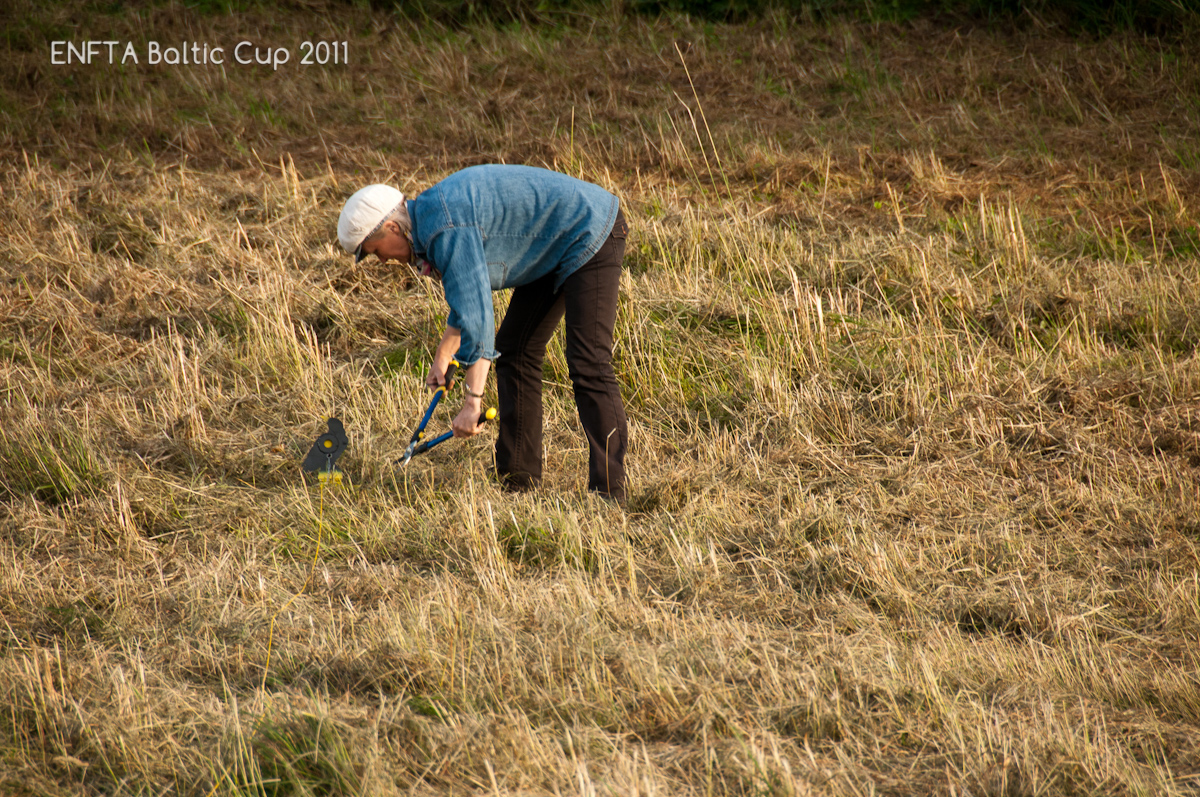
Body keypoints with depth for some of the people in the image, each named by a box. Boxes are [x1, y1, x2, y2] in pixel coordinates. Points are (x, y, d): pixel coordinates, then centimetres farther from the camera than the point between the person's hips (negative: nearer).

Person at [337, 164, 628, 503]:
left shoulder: (447, 231, -27)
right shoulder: (428, 217, 7)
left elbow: (476, 316, -31)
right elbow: (468, 298, 25)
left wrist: (472, 402, -31)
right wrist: (443, 355, 29)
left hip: (590, 235, -11)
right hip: (555, 251, 11)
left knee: (588, 367, -17)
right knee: (513, 351, 12)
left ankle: (609, 492, -19)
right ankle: (517, 481, 16)